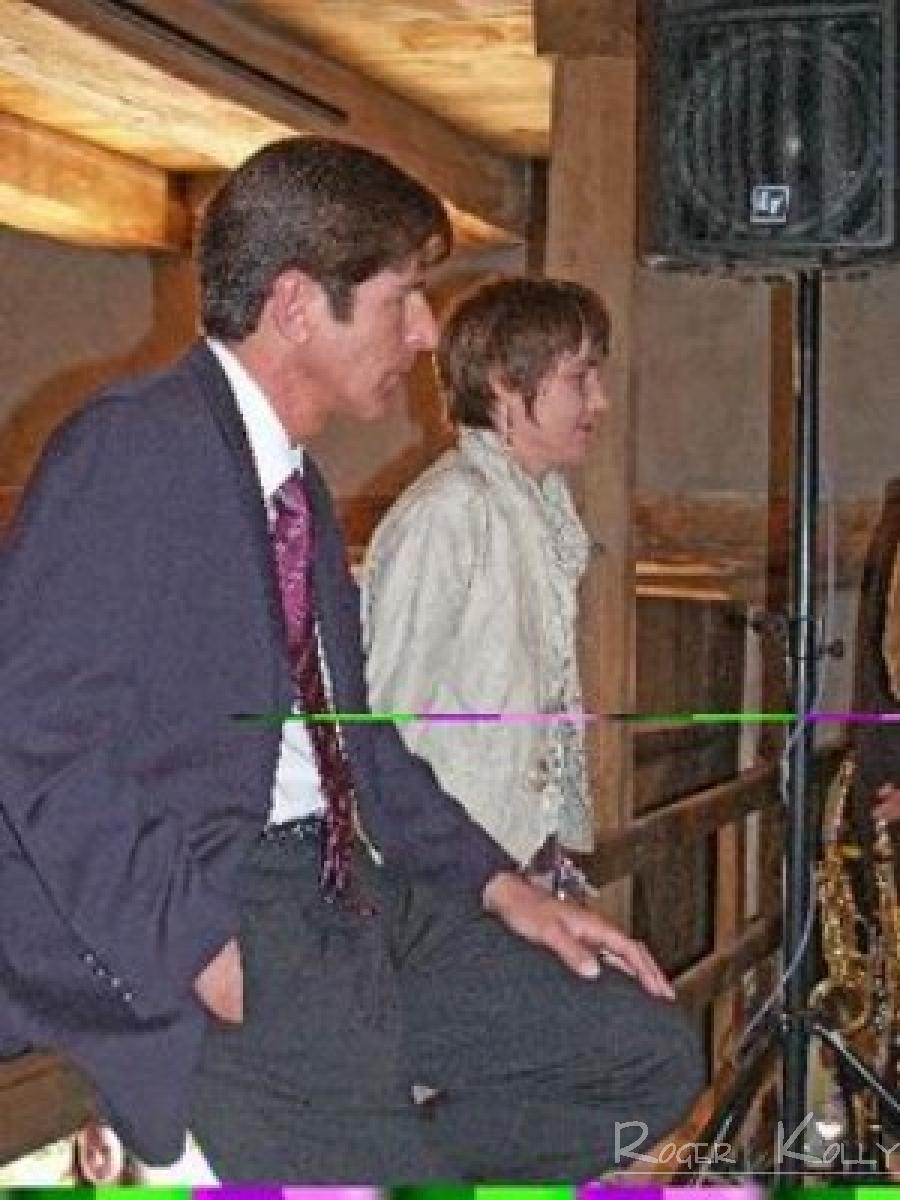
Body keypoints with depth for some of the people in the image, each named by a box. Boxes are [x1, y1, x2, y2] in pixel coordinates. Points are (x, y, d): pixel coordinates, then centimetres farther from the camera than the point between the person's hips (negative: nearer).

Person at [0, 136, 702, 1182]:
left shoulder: (296, 485, 17)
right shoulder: (132, 447, -12)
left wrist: (498, 885, 14)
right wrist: (201, 950, -20)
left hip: (343, 891, 9)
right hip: (165, 931, -9)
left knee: (647, 1054, 5)